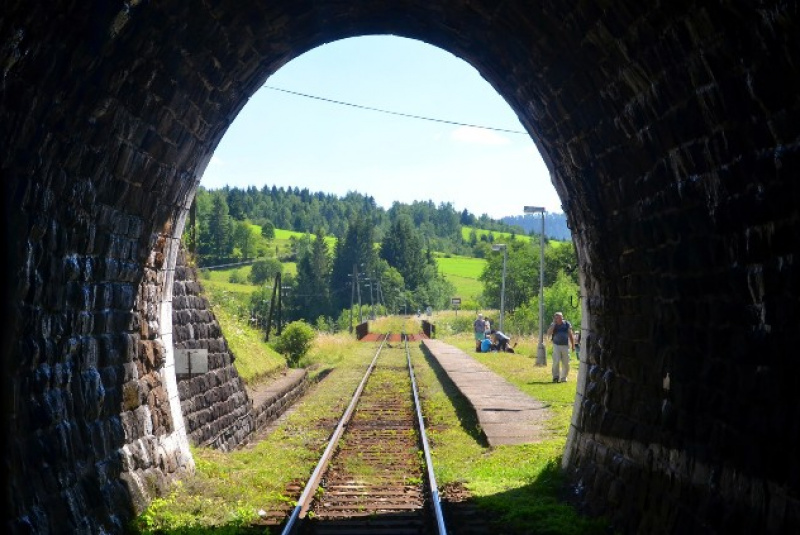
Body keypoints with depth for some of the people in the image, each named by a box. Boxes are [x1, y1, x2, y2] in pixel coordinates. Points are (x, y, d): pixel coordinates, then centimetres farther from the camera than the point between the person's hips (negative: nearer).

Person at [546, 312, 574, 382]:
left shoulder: (567, 324, 5)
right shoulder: (553, 325, 4)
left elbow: (570, 334, 10)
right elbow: (549, 333, -11)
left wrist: (573, 345, 7)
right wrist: (554, 324, -11)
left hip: (565, 346, 1)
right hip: (556, 345, -1)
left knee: (566, 363, 3)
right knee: (556, 362, -14)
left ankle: (563, 378, 14)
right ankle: (556, 376, -9)